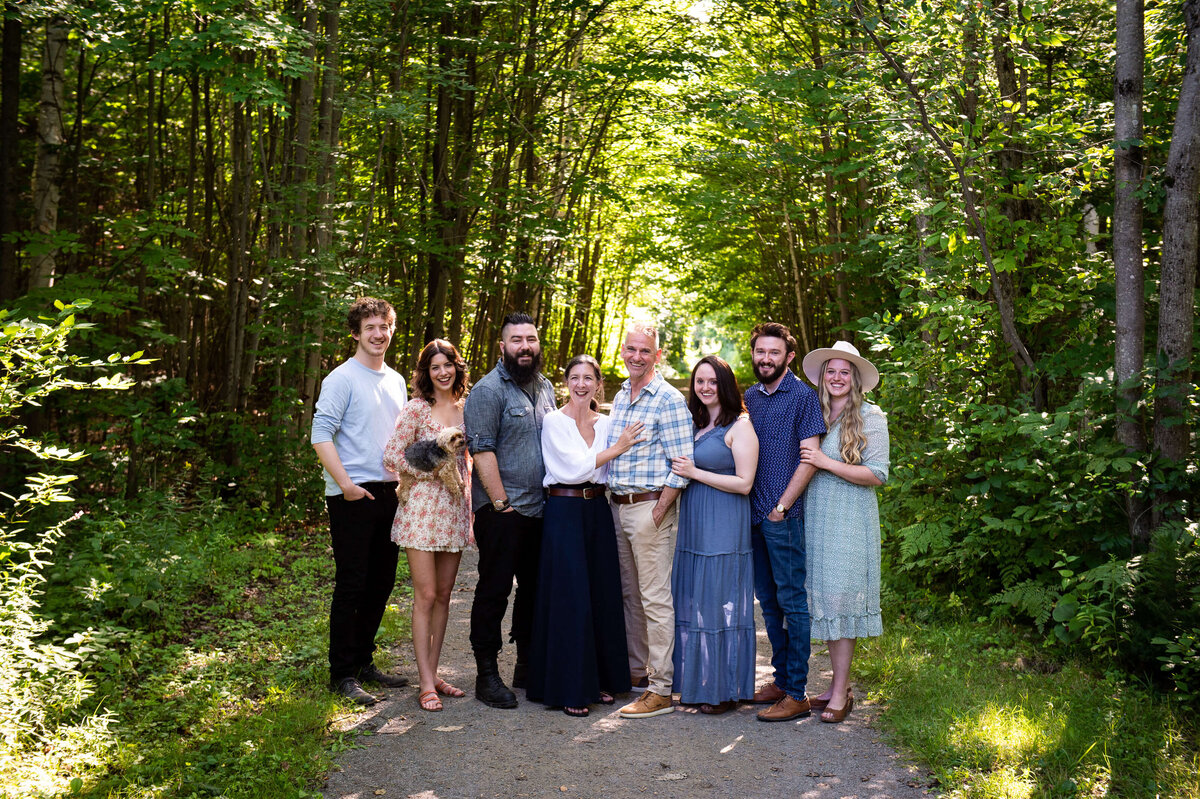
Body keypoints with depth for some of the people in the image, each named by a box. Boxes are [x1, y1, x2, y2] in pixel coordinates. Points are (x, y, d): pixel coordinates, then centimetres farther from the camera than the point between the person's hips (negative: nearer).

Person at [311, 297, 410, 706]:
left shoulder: (396, 381, 16)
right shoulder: (342, 379, -6)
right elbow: (321, 434, -13)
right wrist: (345, 483, -19)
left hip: (389, 493, 7)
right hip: (354, 496, -7)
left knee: (381, 583, 12)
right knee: (351, 584, -4)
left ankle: (363, 661, 25)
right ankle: (342, 674, 4)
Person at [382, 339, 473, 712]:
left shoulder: (465, 409, 11)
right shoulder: (417, 409, -5)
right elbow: (391, 456, -8)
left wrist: (469, 505, 13)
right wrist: (433, 471, -10)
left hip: (455, 509, 5)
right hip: (422, 507, -5)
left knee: (443, 595, 9)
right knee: (426, 595, -5)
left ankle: (432, 673, 18)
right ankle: (426, 684, -1)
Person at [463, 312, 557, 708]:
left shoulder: (545, 386, 14)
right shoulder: (489, 389, -8)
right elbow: (482, 451, -13)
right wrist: (501, 503, -16)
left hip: (542, 508, 7)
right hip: (503, 511, -7)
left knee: (535, 588, 13)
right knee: (494, 590, -1)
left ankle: (527, 666, 26)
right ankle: (487, 675, 7)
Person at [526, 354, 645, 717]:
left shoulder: (604, 423, 12)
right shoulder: (554, 421, -3)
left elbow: (607, 473, 9)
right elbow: (574, 468, -13)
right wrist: (617, 448, -10)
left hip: (598, 511, 5)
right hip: (564, 513, -5)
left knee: (602, 594, 8)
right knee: (569, 597, -4)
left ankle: (599, 679, 20)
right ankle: (569, 688, 4)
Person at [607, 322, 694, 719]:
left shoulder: (669, 400, -11)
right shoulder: (619, 398, 14)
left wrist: (658, 512, -16)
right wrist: (615, 501, 13)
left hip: (650, 506, -8)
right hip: (618, 505, 8)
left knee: (655, 598, -5)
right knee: (629, 593, 16)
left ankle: (660, 690, 0)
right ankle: (636, 670, 29)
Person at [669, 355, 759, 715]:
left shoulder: (740, 426, -7)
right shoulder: (694, 425, 15)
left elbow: (744, 483, -14)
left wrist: (695, 472, -14)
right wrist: (680, 469, 5)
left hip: (724, 530, -7)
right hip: (692, 525, 7)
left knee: (720, 602, -3)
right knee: (692, 602, 9)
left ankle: (725, 689, 7)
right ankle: (697, 682, 19)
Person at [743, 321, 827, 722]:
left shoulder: (803, 396, -6)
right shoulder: (748, 397, 13)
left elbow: (809, 458, -11)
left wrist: (781, 507, -13)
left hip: (784, 516, -7)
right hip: (753, 514, 7)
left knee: (792, 600, -3)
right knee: (768, 600, 13)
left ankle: (797, 693, 2)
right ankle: (781, 679, 24)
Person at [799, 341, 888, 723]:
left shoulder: (870, 417, -2)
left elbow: (877, 474, -9)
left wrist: (827, 463, -13)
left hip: (849, 518, -5)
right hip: (815, 516, 5)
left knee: (840, 595, -7)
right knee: (822, 596, 5)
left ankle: (841, 691, 0)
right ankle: (837, 683, 14)